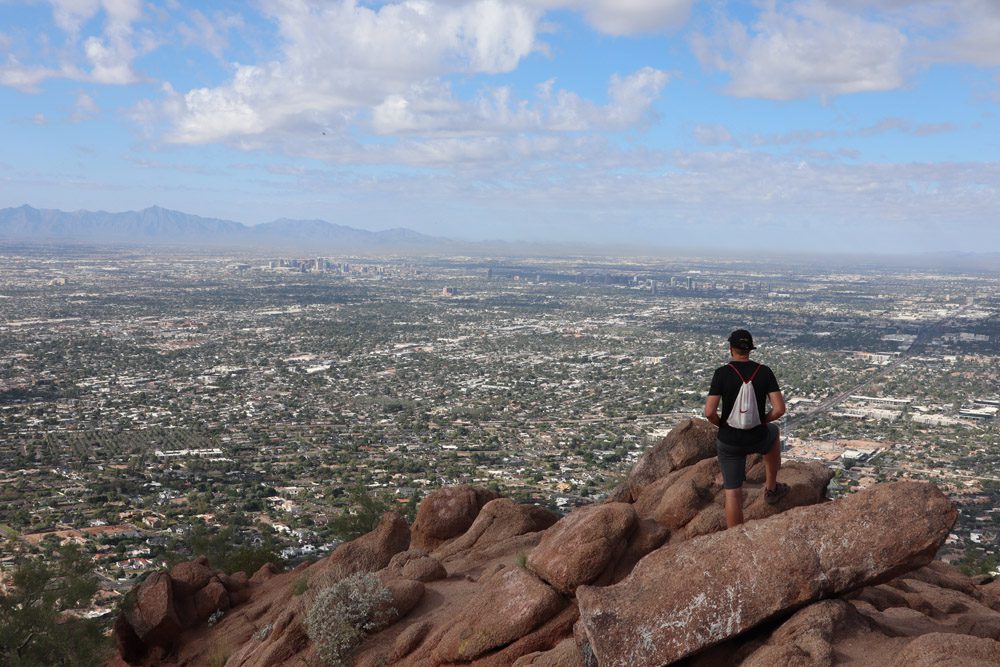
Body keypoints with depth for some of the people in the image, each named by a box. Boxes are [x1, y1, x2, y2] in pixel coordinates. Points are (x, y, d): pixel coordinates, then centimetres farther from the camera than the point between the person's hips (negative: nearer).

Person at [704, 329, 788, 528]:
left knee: (733, 491, 10)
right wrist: (762, 420, 7)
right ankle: (771, 489, 42)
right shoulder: (765, 372, -6)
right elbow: (779, 409, -12)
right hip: (758, 440, 2)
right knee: (773, 432, 37)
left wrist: (721, 424, 3)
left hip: (729, 442, -2)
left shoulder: (722, 373, -13)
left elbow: (709, 412, -19)